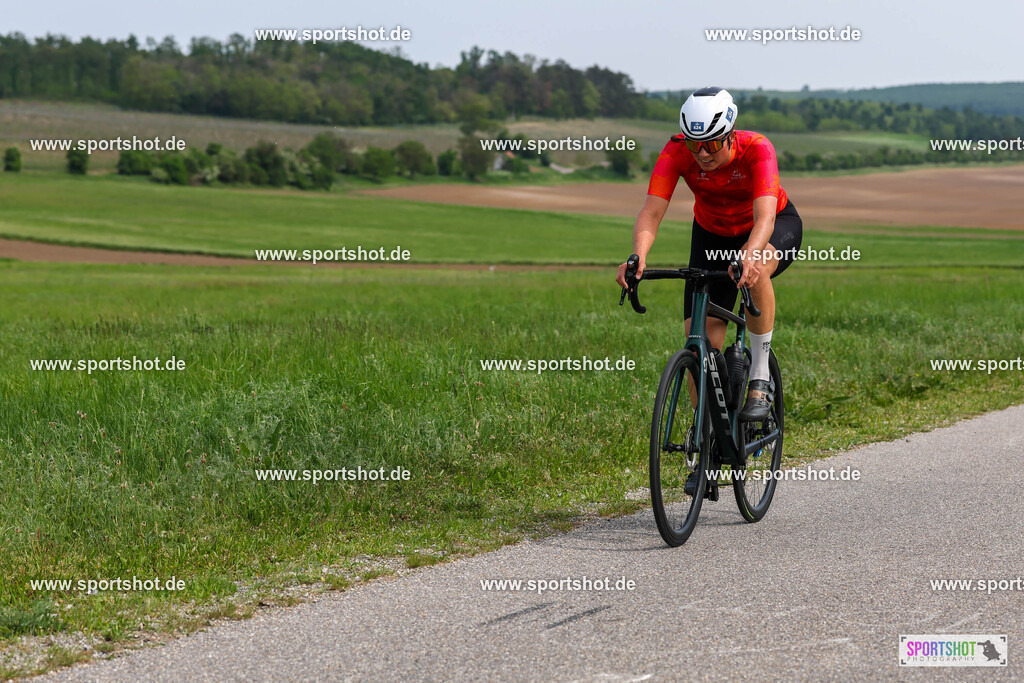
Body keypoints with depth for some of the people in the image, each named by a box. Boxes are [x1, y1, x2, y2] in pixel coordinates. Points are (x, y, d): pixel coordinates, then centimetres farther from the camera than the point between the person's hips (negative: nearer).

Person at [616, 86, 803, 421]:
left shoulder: (756, 149, -35)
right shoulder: (677, 152, -28)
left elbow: (765, 217, -47)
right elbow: (651, 212, -36)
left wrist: (749, 256, -67)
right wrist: (638, 257, -57)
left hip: (776, 225, -3)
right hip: (713, 233, 3)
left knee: (756, 269, -39)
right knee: (702, 337, -12)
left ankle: (759, 381, -24)